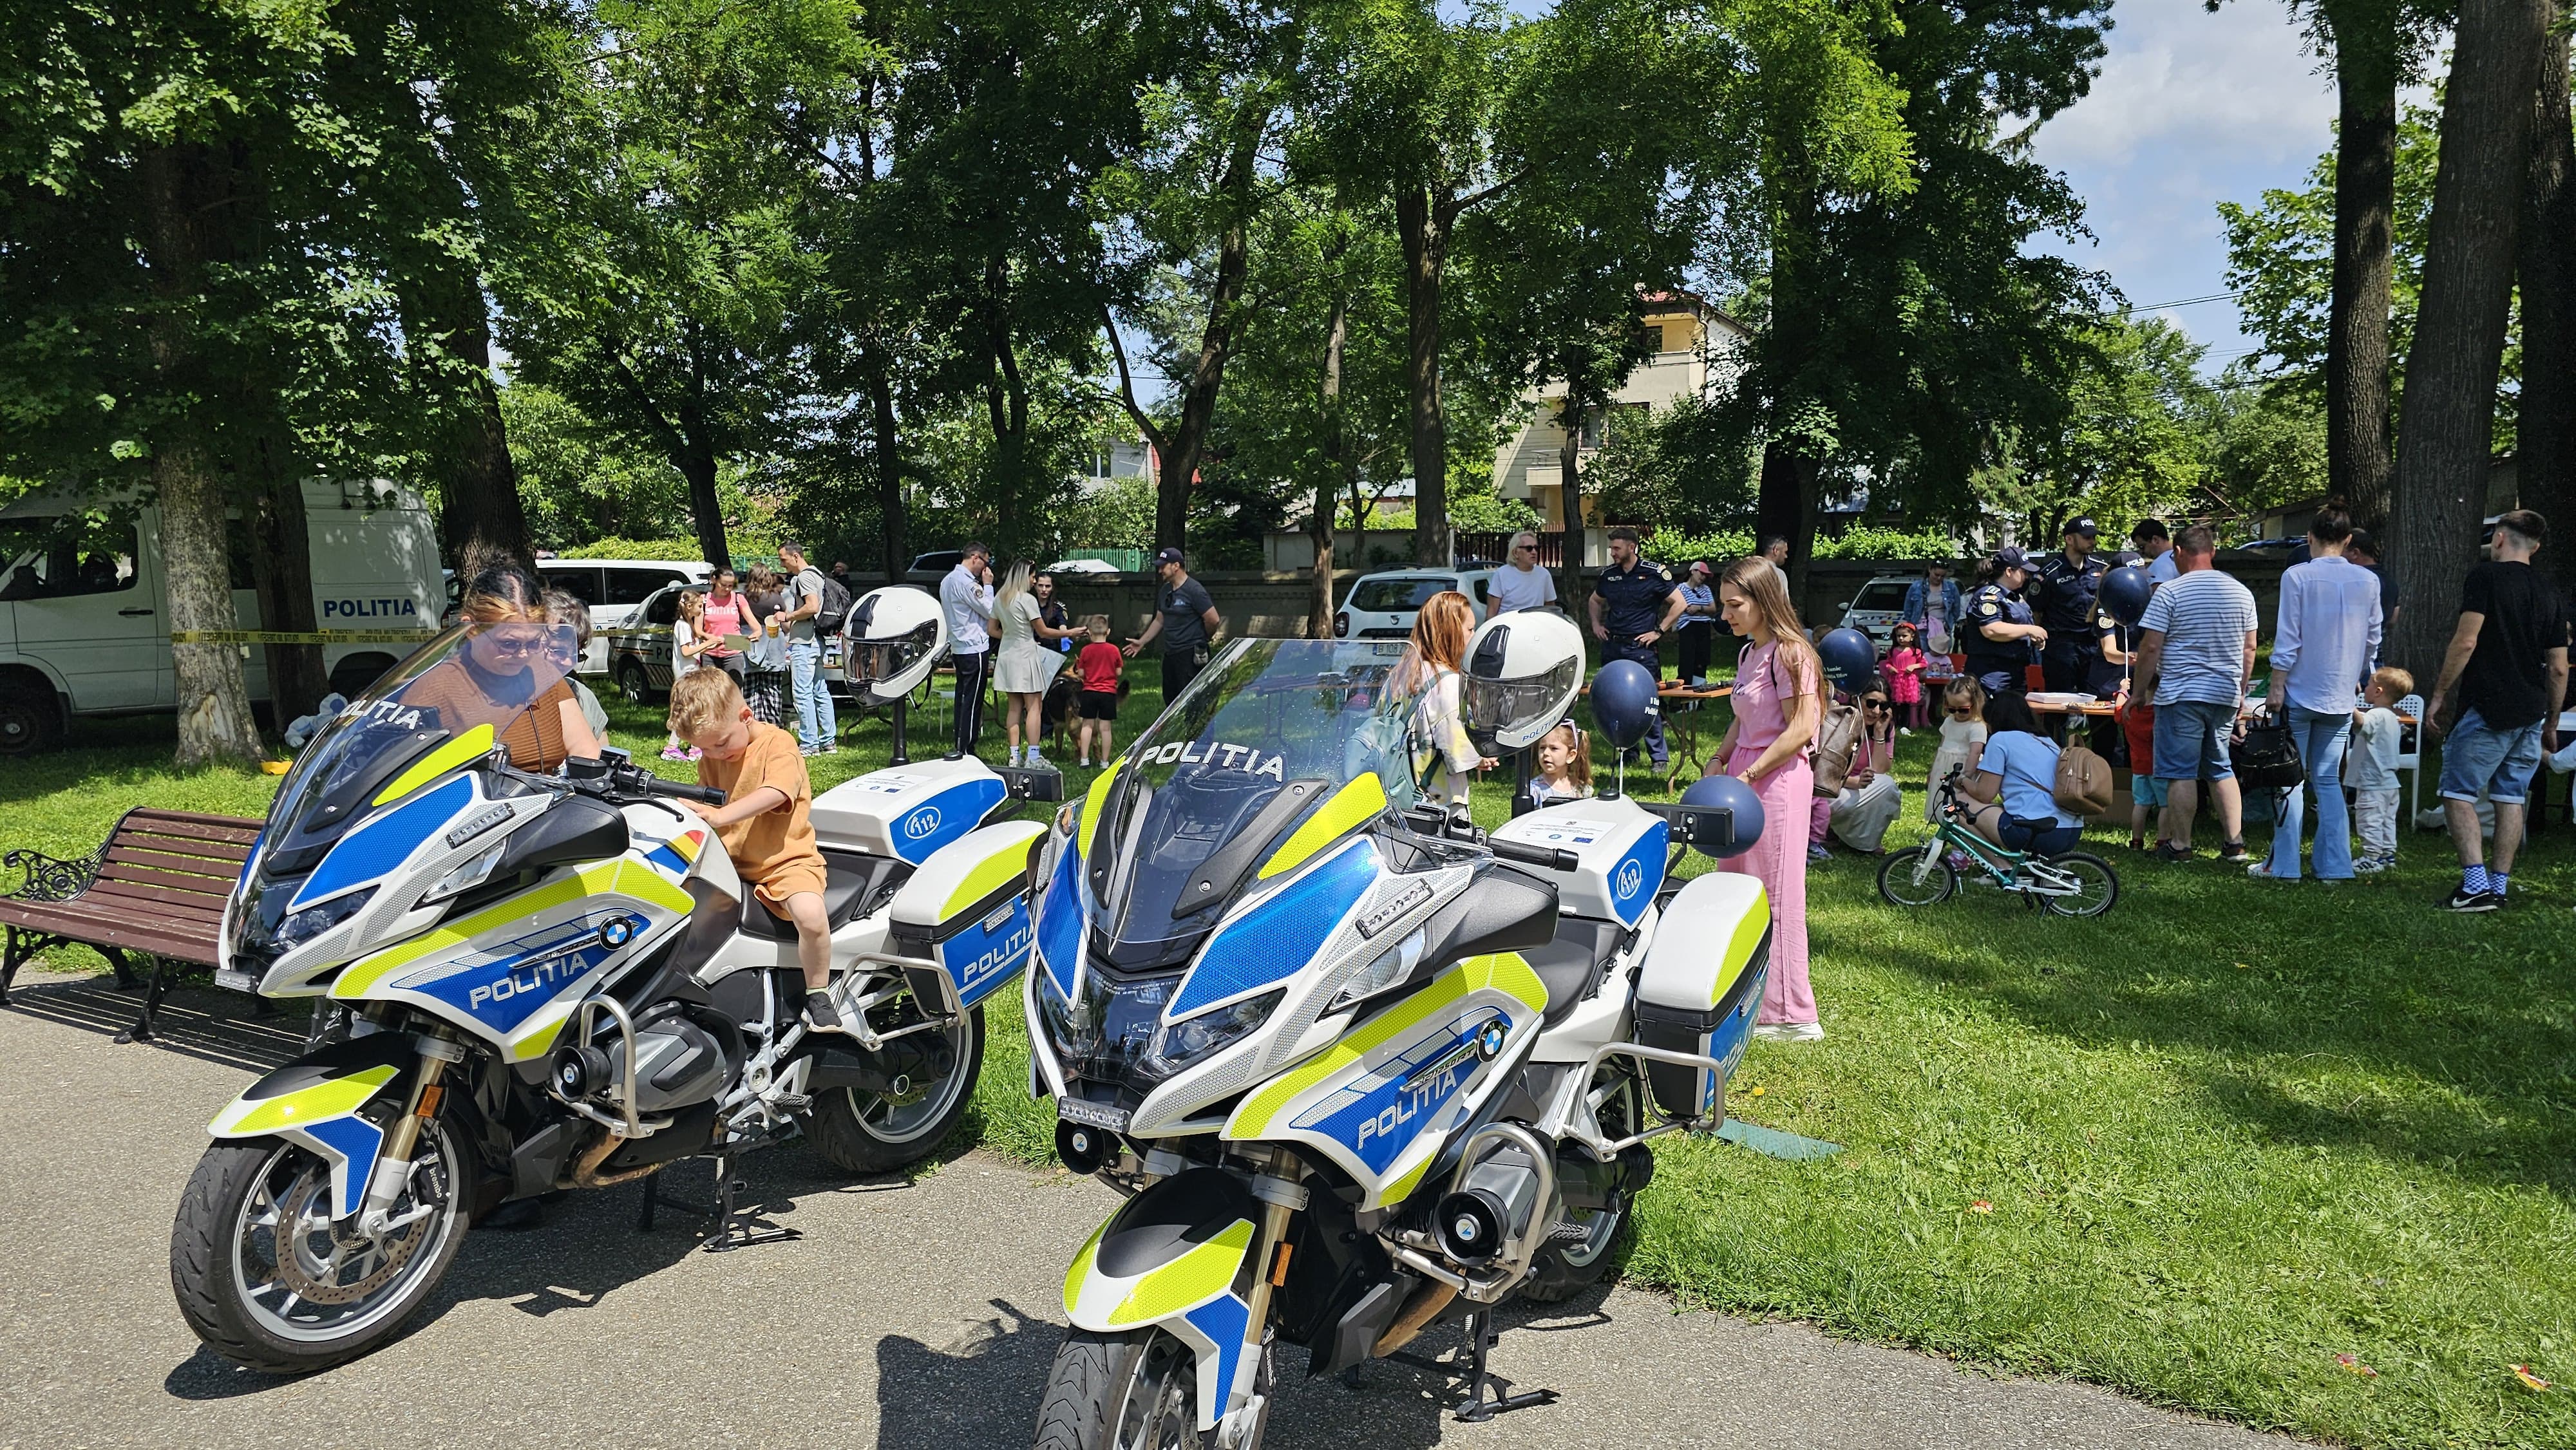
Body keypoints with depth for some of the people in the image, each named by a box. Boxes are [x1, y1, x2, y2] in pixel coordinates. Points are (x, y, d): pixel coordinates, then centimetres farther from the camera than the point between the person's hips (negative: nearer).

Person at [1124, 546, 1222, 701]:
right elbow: (1159, 620, 23)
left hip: (1190, 654, -9)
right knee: (1170, 699, 13)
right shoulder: (1165, 590, 13)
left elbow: (1213, 620, -14)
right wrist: (1142, 641, 18)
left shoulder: (1194, 590, -13)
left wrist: (1202, 639, 1)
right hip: (1170, 654, 9)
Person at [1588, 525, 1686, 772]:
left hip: (1641, 648, -6)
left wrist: (1659, 631, -7)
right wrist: (1596, 624, 14)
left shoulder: (1654, 573, -6)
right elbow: (1596, 601, 29)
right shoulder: (1609, 575, 10)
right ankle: (1625, 753, 20)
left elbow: (1678, 603, -4)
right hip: (1613, 647, 6)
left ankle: (1660, 757, 1)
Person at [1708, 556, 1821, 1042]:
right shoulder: (1749, 653, 14)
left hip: (1777, 778, -9)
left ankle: (1789, 1015, 4)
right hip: (1744, 773, 9)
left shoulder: (1789, 653, -13)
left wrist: (1747, 777, -18)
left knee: (1775, 896, -4)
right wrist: (1719, 761, 5)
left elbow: (1800, 729, -17)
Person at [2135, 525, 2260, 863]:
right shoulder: (2241, 593, 9)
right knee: (2221, 769, 15)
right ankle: (2234, 842, 13)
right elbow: (2249, 649, 14)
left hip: (2181, 695, -6)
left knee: (2181, 772, -1)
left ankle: (2179, 846, 4)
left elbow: (2150, 648, -11)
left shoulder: (2169, 593, -9)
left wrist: (2141, 691, -1)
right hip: (2226, 695, 6)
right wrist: (2240, 693, 22)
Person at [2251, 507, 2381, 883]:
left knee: (2290, 778, 2)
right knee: (2329, 780, 9)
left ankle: (2284, 864, 2)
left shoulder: (2297, 576, -9)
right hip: (2341, 697, 4)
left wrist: (2277, 687, -7)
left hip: (2300, 692, -4)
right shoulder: (2368, 581, 5)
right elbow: (2373, 639, 13)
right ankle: (2334, 866, 7)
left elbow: (2287, 638, -11)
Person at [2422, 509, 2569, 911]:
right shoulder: (2551, 594, 13)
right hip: (2532, 712, 7)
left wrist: (2438, 695, -7)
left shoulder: (2485, 577, -5)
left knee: (2458, 793, -4)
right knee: (2511, 798, 10)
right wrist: (2551, 724, 21)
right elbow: (2558, 669, 13)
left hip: (2487, 709, -7)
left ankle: (2475, 884, -14)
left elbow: (2465, 642, -14)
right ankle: (2501, 885, 12)